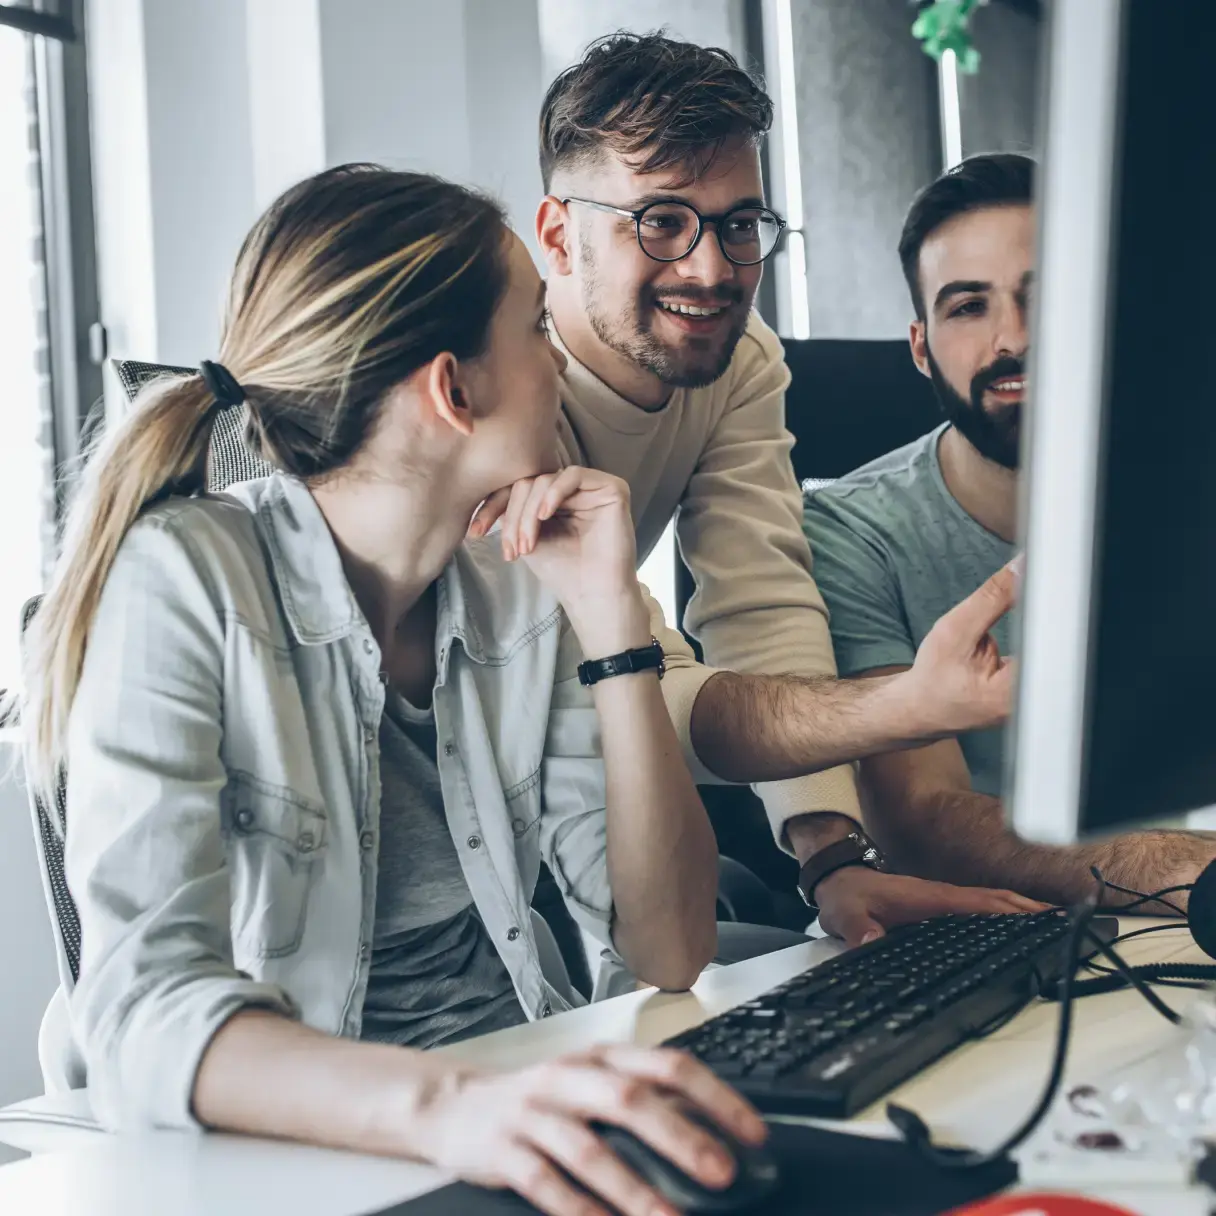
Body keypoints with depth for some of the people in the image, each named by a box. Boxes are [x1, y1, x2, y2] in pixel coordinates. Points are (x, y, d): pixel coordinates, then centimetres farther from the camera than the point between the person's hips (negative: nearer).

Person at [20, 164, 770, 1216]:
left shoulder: (518, 591, 3)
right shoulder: (184, 578, -14)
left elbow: (670, 950, 0)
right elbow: (144, 1008, -24)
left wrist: (613, 616, -8)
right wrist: (442, 1105, -40)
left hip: (513, 1095, 5)